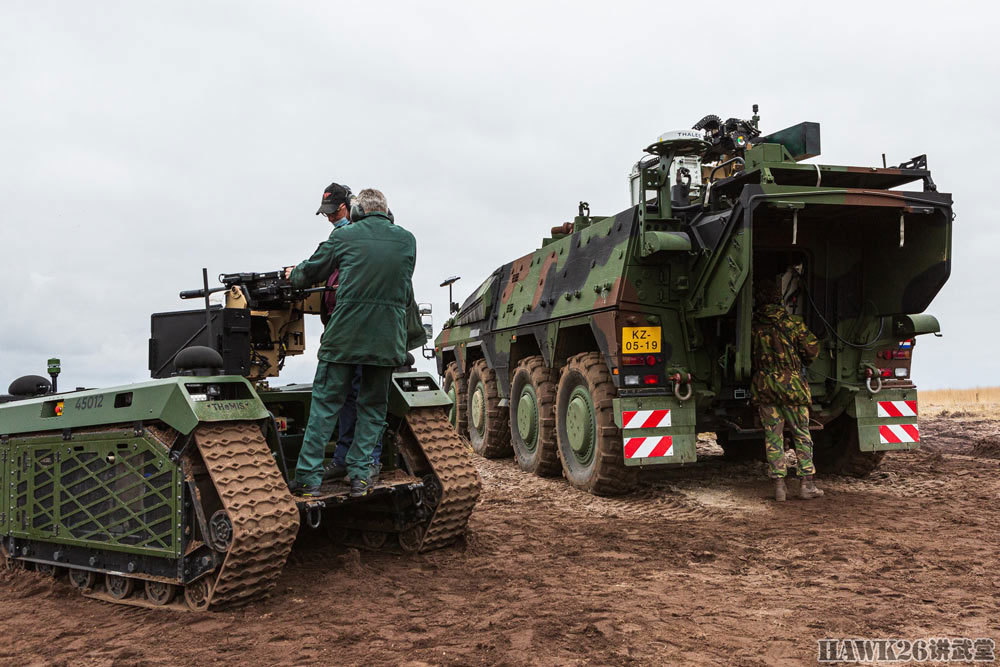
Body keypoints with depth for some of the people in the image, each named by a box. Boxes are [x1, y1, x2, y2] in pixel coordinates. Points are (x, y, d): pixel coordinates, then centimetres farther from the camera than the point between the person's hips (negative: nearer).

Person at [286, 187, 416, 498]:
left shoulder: (344, 235, 2)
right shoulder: (407, 240, 9)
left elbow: (311, 271, 13)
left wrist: (292, 275, 33)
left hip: (345, 333, -2)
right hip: (387, 338, 2)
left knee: (325, 403, 7)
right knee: (373, 407, 13)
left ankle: (308, 476, 7)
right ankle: (360, 475, 10)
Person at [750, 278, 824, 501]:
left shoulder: (753, 326, 1)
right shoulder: (791, 323, -2)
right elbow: (812, 349, -1)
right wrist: (802, 363, 19)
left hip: (763, 386, 1)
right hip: (791, 384, -1)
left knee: (772, 437, 5)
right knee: (802, 435, 8)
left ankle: (779, 485, 4)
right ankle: (807, 483, 5)